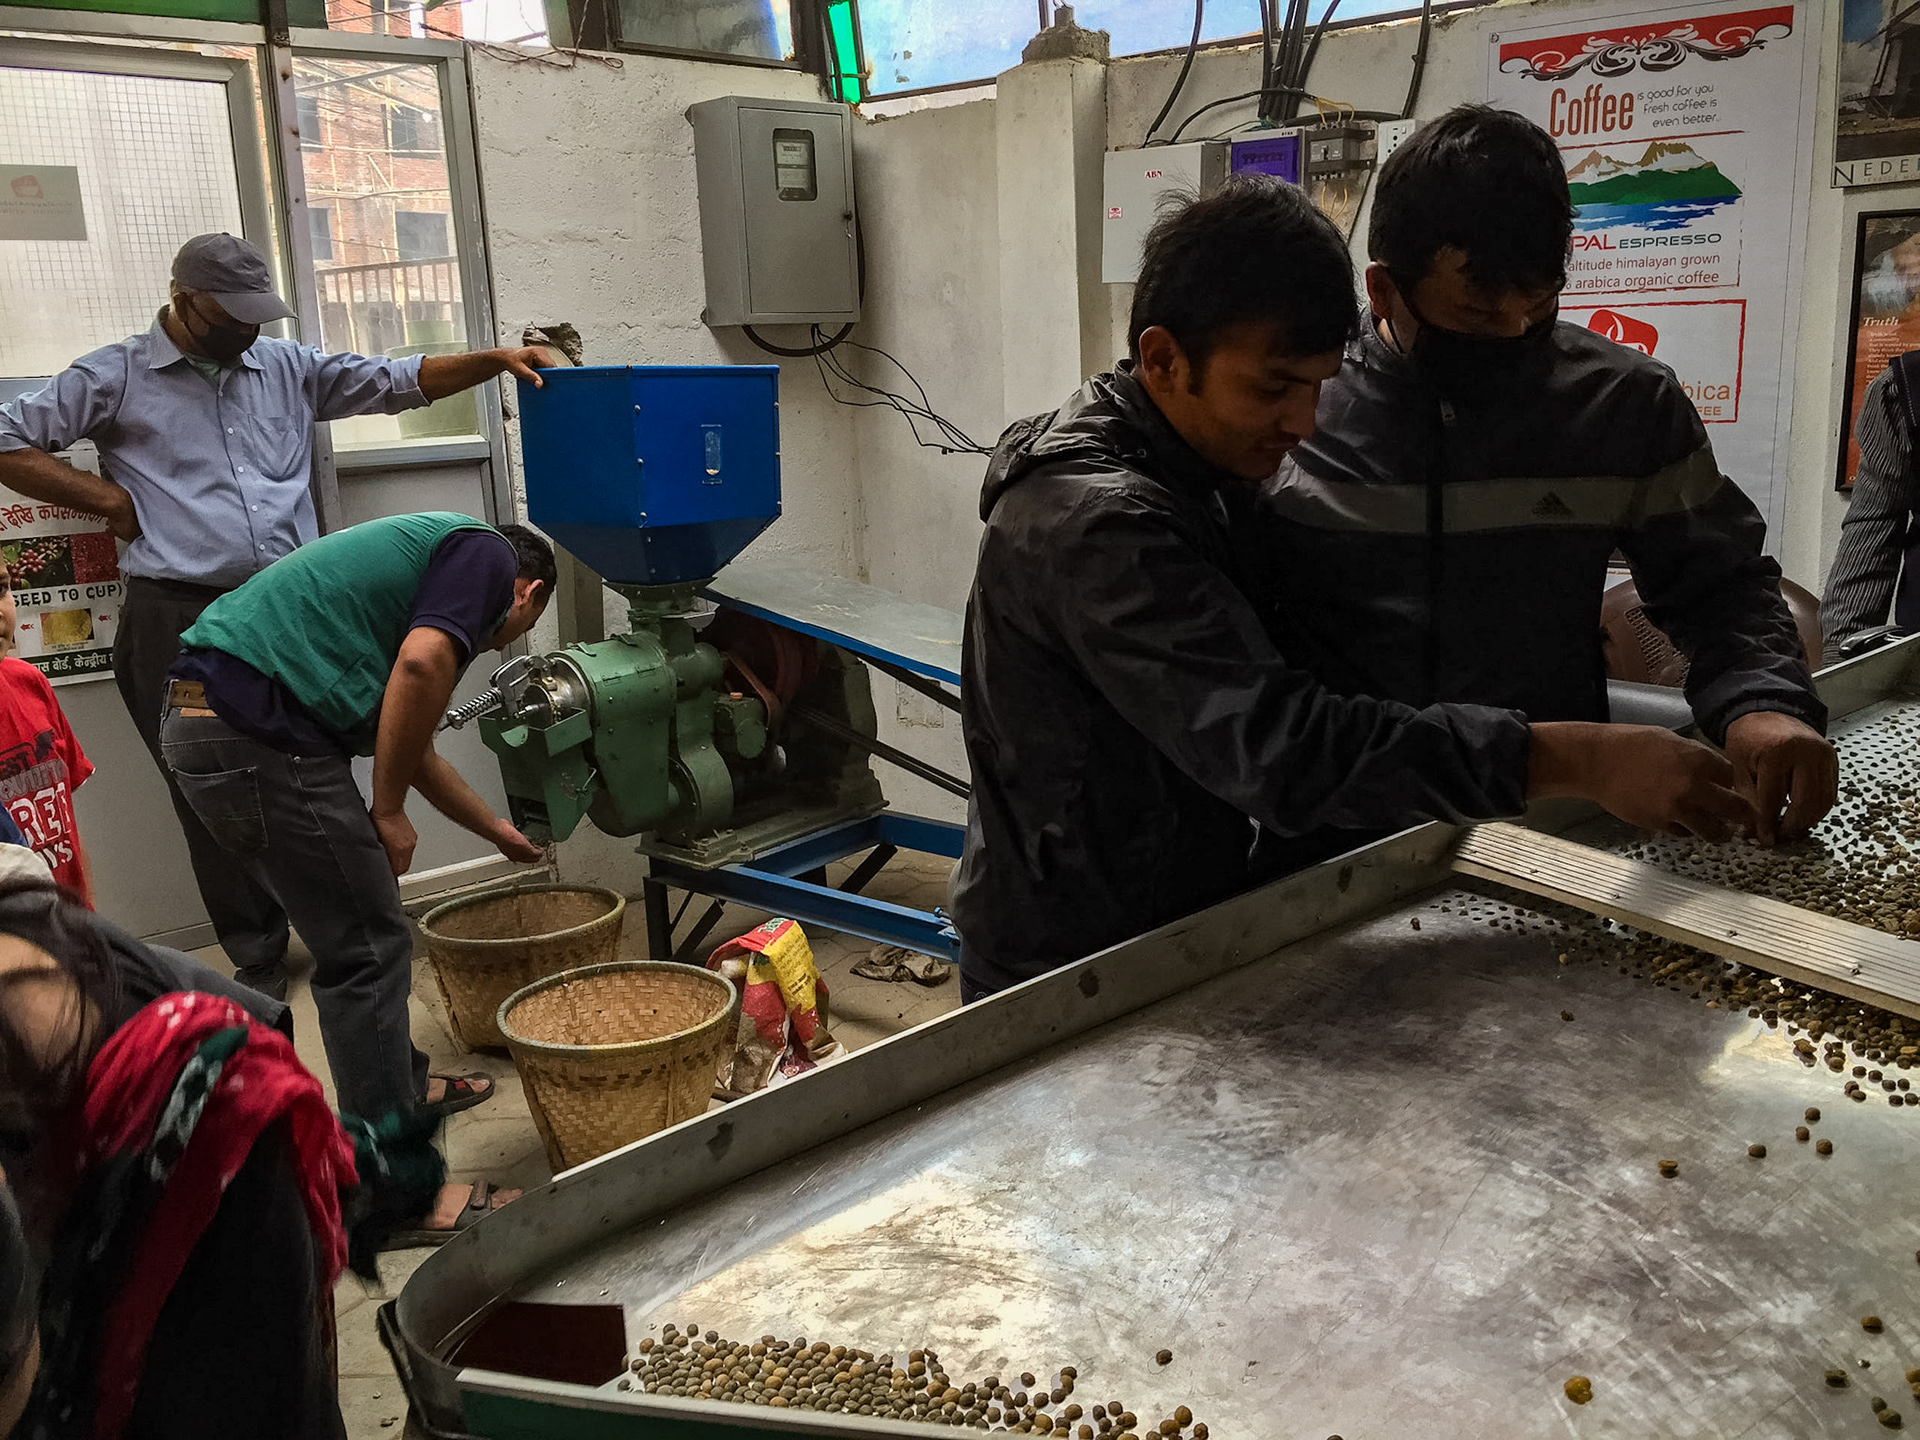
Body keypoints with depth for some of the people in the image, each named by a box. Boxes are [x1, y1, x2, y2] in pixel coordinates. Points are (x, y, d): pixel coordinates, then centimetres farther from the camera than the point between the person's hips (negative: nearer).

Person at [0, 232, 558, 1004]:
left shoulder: (288, 367, 14)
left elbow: (395, 382, 11)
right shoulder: (117, 376, 5)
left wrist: (494, 360, 0)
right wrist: (113, 501, -2)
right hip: (182, 620, -2)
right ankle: (258, 959, 16)